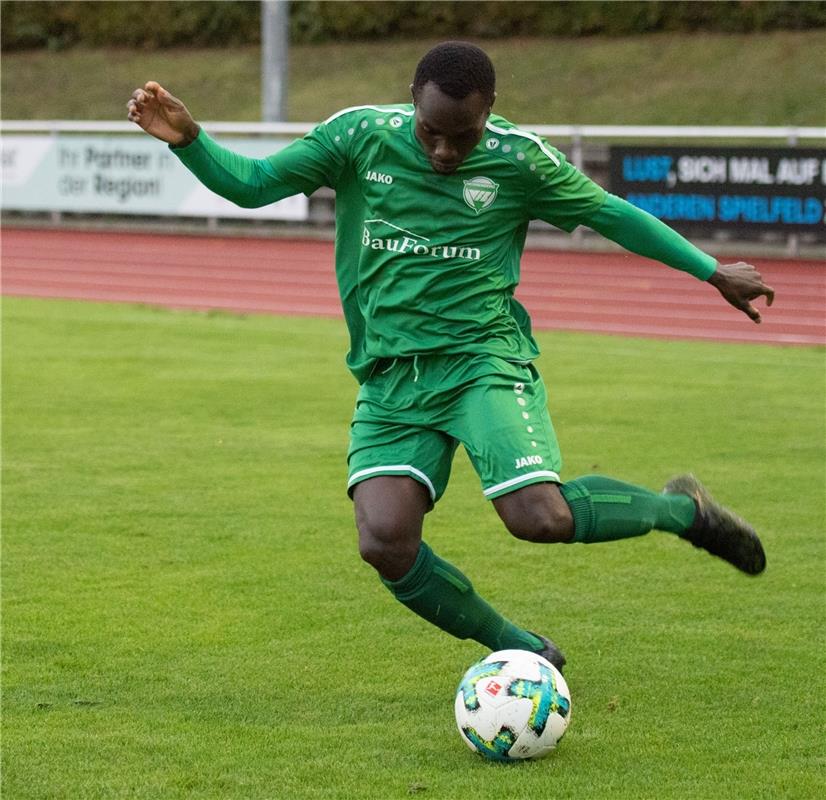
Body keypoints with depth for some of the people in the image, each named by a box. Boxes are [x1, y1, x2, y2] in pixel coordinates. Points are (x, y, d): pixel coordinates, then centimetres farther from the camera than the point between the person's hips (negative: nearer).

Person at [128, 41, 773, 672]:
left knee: (538, 517, -24)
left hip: (484, 357, -3)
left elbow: (609, 214, 10)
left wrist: (712, 270, 14)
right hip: (390, 378, 3)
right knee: (386, 543, -17)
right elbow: (251, 183, 4)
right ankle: (519, 649, 5)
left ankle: (681, 507, 5)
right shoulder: (361, 136, -1)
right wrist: (188, 140, -14)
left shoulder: (519, 160, -4)